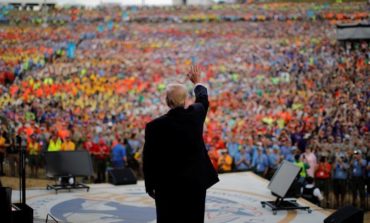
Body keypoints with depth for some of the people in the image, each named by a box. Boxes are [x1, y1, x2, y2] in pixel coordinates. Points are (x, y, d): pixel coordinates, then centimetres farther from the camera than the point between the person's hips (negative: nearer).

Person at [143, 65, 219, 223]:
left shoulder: (155, 126, -13)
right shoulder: (196, 113, -6)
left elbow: (149, 159, -6)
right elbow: (203, 100, 19)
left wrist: (150, 186, 7)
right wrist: (197, 82, 39)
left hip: (167, 186, -2)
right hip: (195, 182, 2)